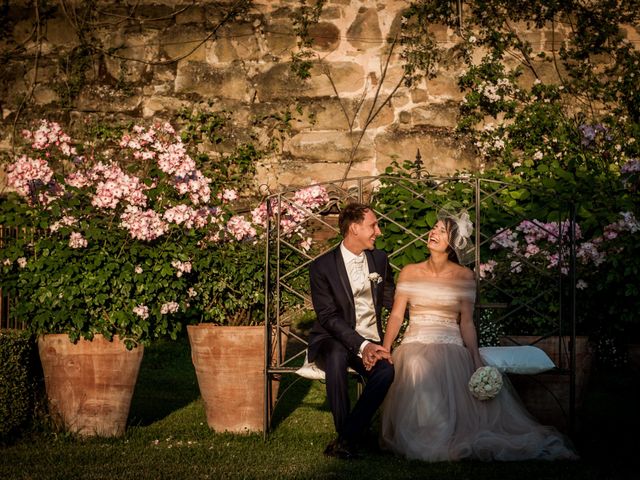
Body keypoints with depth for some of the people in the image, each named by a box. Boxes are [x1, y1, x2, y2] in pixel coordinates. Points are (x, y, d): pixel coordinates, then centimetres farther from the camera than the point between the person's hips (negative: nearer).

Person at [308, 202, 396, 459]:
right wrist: (361, 345, -25)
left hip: (370, 342, 3)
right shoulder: (322, 266, -5)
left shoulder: (379, 259, 10)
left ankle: (347, 439, -26)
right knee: (337, 355, -39)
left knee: (386, 370, -31)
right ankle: (344, 433, -26)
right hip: (333, 341, -3)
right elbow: (328, 316, -13)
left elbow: (391, 299, 20)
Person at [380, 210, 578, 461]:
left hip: (451, 347, 0)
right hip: (416, 345, 0)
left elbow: (466, 322, 2)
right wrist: (384, 352, -11)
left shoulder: (464, 276, 5)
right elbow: (396, 315, 4)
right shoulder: (409, 272, 8)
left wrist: (477, 360, -9)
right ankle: (426, 441, -20)